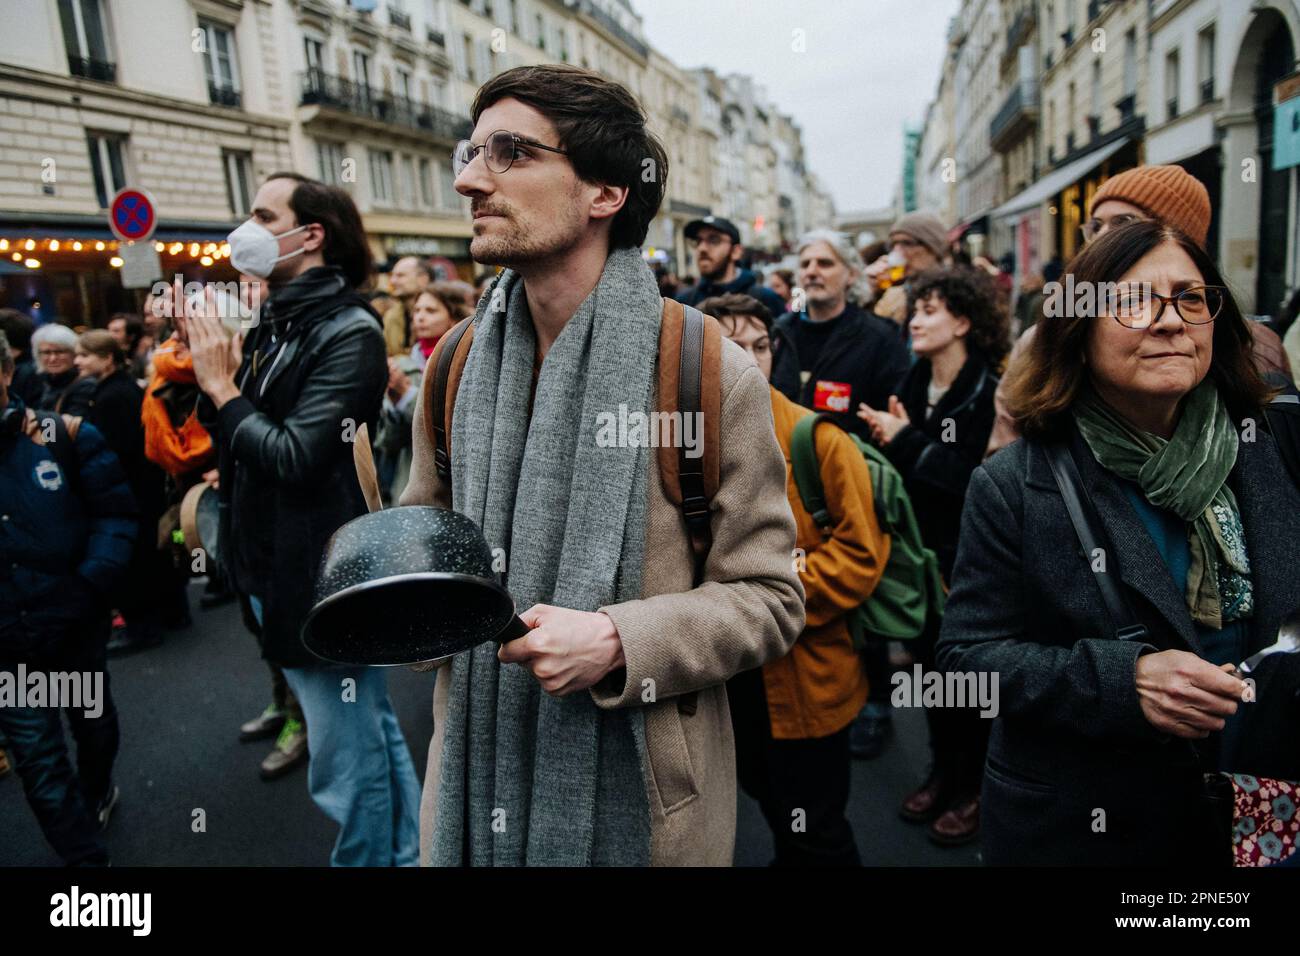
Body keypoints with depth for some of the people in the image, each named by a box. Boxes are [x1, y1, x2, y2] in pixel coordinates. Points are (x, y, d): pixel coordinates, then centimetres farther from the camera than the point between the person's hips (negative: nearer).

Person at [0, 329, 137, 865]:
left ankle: (95, 794, 53)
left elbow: (115, 512, -7)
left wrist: (94, 581, -20)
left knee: (92, 720, 24)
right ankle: (86, 856, 21)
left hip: (75, 623, 1)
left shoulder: (63, 434, -9)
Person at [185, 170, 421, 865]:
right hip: (274, 568, 9)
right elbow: (234, 437, 11)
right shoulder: (273, 325, 10)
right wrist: (215, 381, -5)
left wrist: (223, 390, -11)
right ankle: (401, 855, 37)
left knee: (347, 761, 3)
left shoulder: (348, 332, -16)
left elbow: (295, 455, -23)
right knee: (372, 732, 21)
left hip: (323, 575, -9)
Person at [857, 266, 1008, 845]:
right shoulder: (913, 385, 6)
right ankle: (943, 770, 33)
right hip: (922, 550, 6)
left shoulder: (988, 392, -14)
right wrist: (893, 440, -13)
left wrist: (907, 442, -21)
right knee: (930, 664, 16)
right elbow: (906, 467, 7)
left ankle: (976, 785, 25)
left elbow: (978, 479, -23)